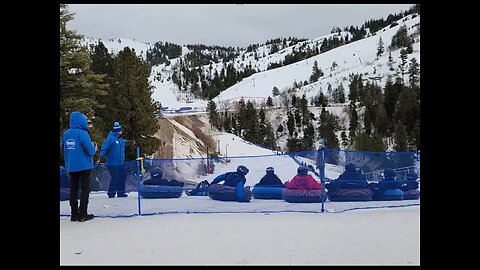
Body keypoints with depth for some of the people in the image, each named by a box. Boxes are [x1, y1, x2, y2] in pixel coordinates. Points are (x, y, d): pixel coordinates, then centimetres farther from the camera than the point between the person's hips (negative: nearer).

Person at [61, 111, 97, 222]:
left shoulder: (65, 134, 4)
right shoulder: (82, 133, -16)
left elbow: (64, 150, 13)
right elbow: (90, 150, -19)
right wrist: (94, 149, 2)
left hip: (71, 167, 6)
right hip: (84, 166, -6)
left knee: (73, 189, 11)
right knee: (85, 189, 3)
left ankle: (74, 214, 16)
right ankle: (83, 214, 2)